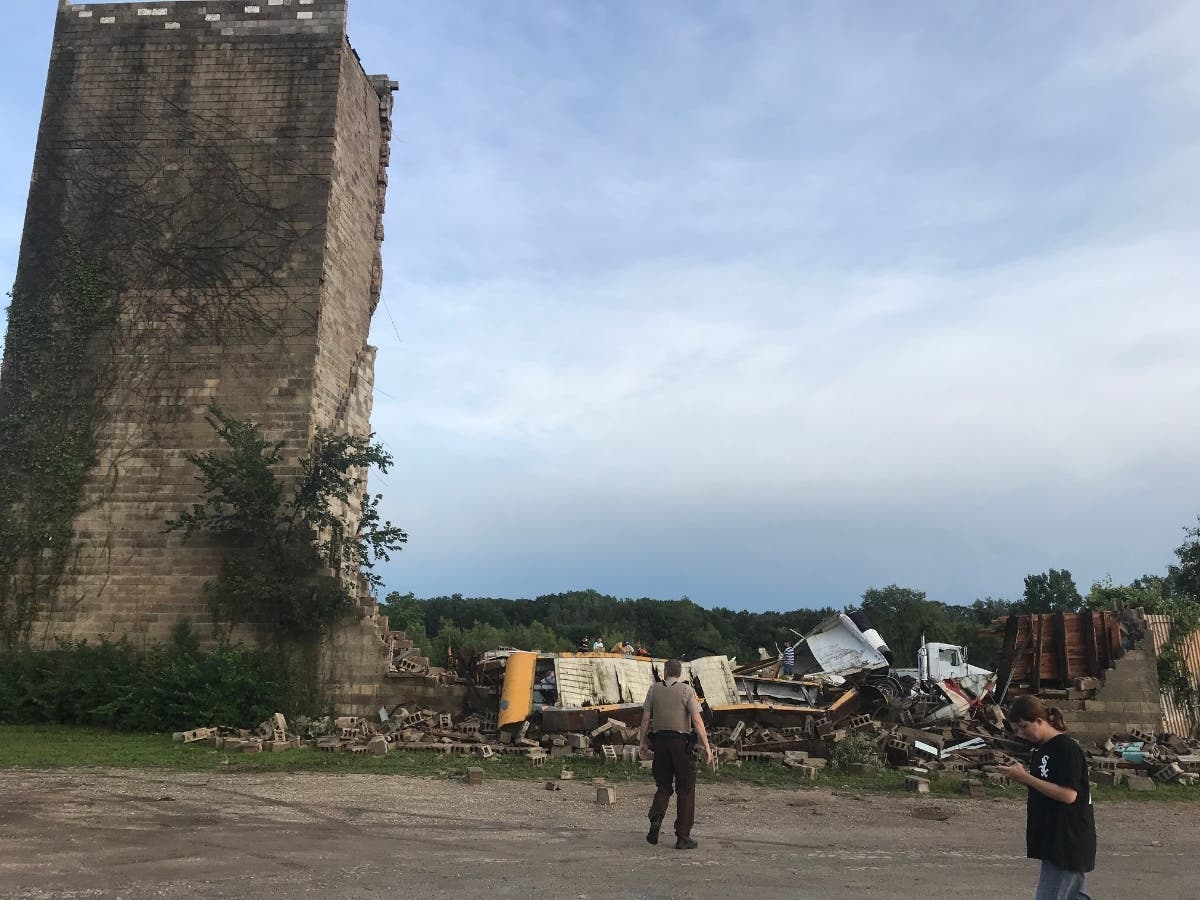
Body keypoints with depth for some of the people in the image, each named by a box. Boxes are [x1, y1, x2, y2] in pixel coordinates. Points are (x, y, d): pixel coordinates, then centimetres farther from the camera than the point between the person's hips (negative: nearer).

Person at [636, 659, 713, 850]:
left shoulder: (654, 689, 5)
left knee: (664, 786, 18)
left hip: (659, 742, 3)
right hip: (681, 742, -3)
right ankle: (683, 837, 7)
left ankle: (656, 818, -7)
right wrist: (706, 746, -6)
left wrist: (642, 742, 14)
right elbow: (697, 721, -10)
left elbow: (646, 718, 5)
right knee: (685, 790, 6)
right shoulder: (686, 690, -5)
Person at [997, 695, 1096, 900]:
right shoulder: (1040, 748, 12)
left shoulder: (1067, 749, -16)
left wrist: (1026, 777, -21)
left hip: (1069, 841, -9)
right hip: (1051, 837, 9)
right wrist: (1021, 776, 1)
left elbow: (1068, 795, -22)